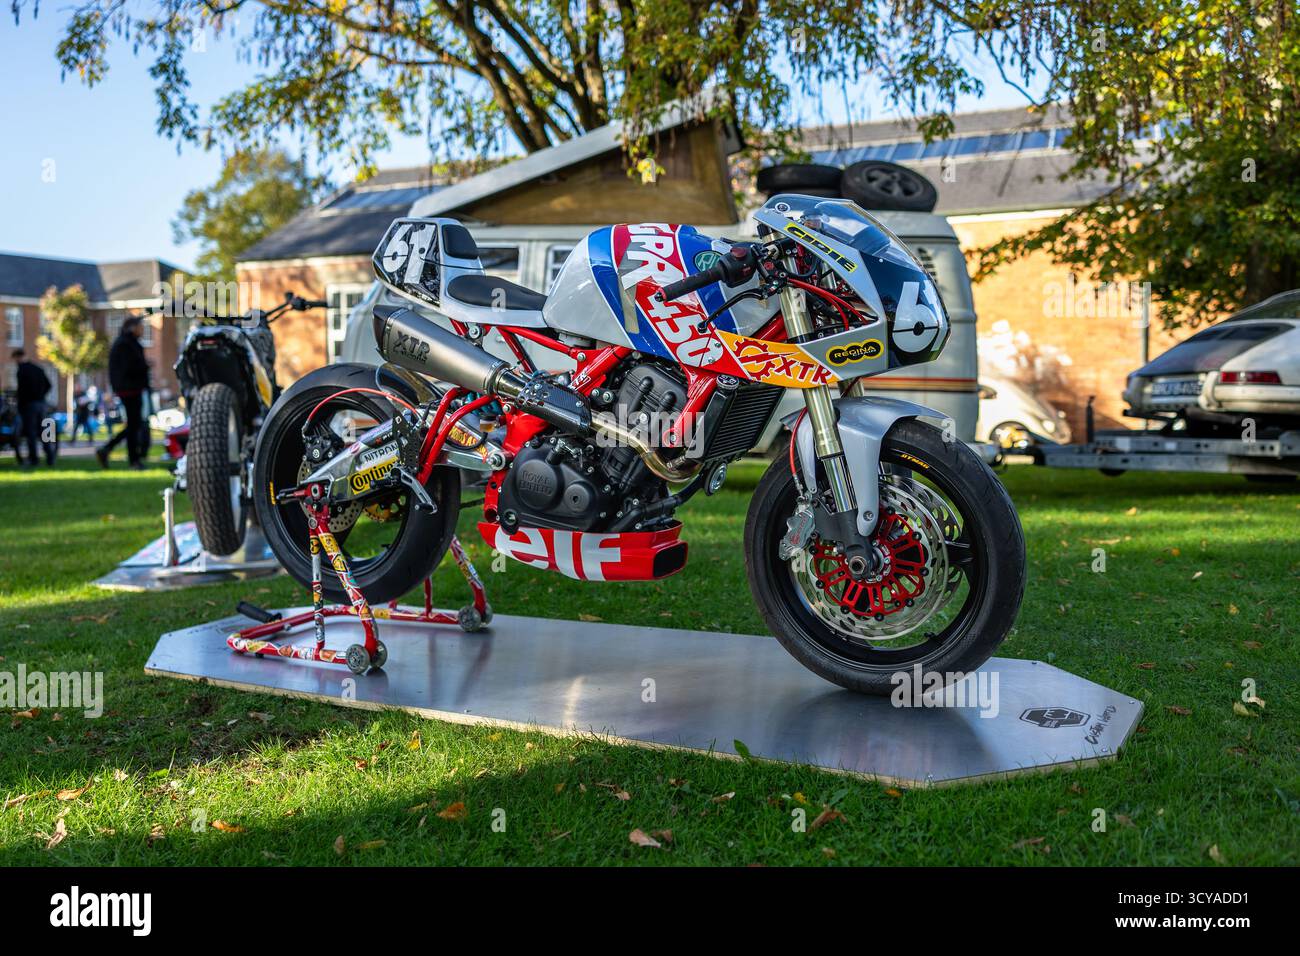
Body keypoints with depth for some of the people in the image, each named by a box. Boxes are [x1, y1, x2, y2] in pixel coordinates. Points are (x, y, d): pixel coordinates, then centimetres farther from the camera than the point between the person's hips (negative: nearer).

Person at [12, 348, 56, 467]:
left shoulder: (21, 370, -11)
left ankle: (33, 460, -2)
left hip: (29, 404, -7)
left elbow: (21, 390, -16)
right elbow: (48, 385, 16)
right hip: (41, 403, 7)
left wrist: (19, 407, -9)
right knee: (43, 431, 10)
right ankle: (50, 458, 5)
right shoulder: (38, 368, 12)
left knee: (30, 433, -2)